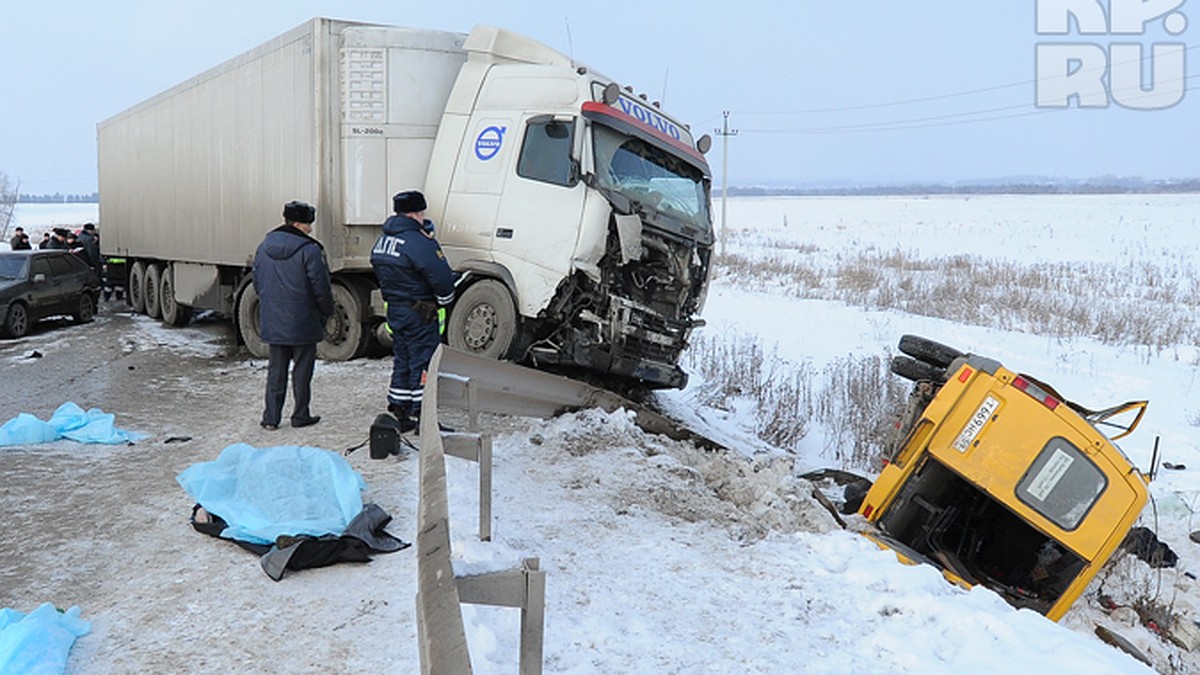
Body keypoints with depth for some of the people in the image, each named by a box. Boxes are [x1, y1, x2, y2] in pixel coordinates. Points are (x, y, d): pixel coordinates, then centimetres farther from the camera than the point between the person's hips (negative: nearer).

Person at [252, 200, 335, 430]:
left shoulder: (264, 247, 7)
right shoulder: (309, 250, -15)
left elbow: (257, 284, 14)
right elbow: (320, 288, -14)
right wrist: (327, 313, 1)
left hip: (272, 323, 6)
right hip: (302, 323, -5)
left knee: (275, 370, 11)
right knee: (302, 370, 6)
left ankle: (271, 417, 13)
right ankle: (300, 415, 14)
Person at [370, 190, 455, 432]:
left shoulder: (381, 241, 10)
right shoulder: (419, 242, -19)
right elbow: (442, 278, -19)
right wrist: (443, 301, -3)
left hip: (394, 310, 9)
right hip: (419, 313, -8)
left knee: (402, 361, 16)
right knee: (423, 363, -2)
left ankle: (398, 413, 20)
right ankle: (422, 416, 1)